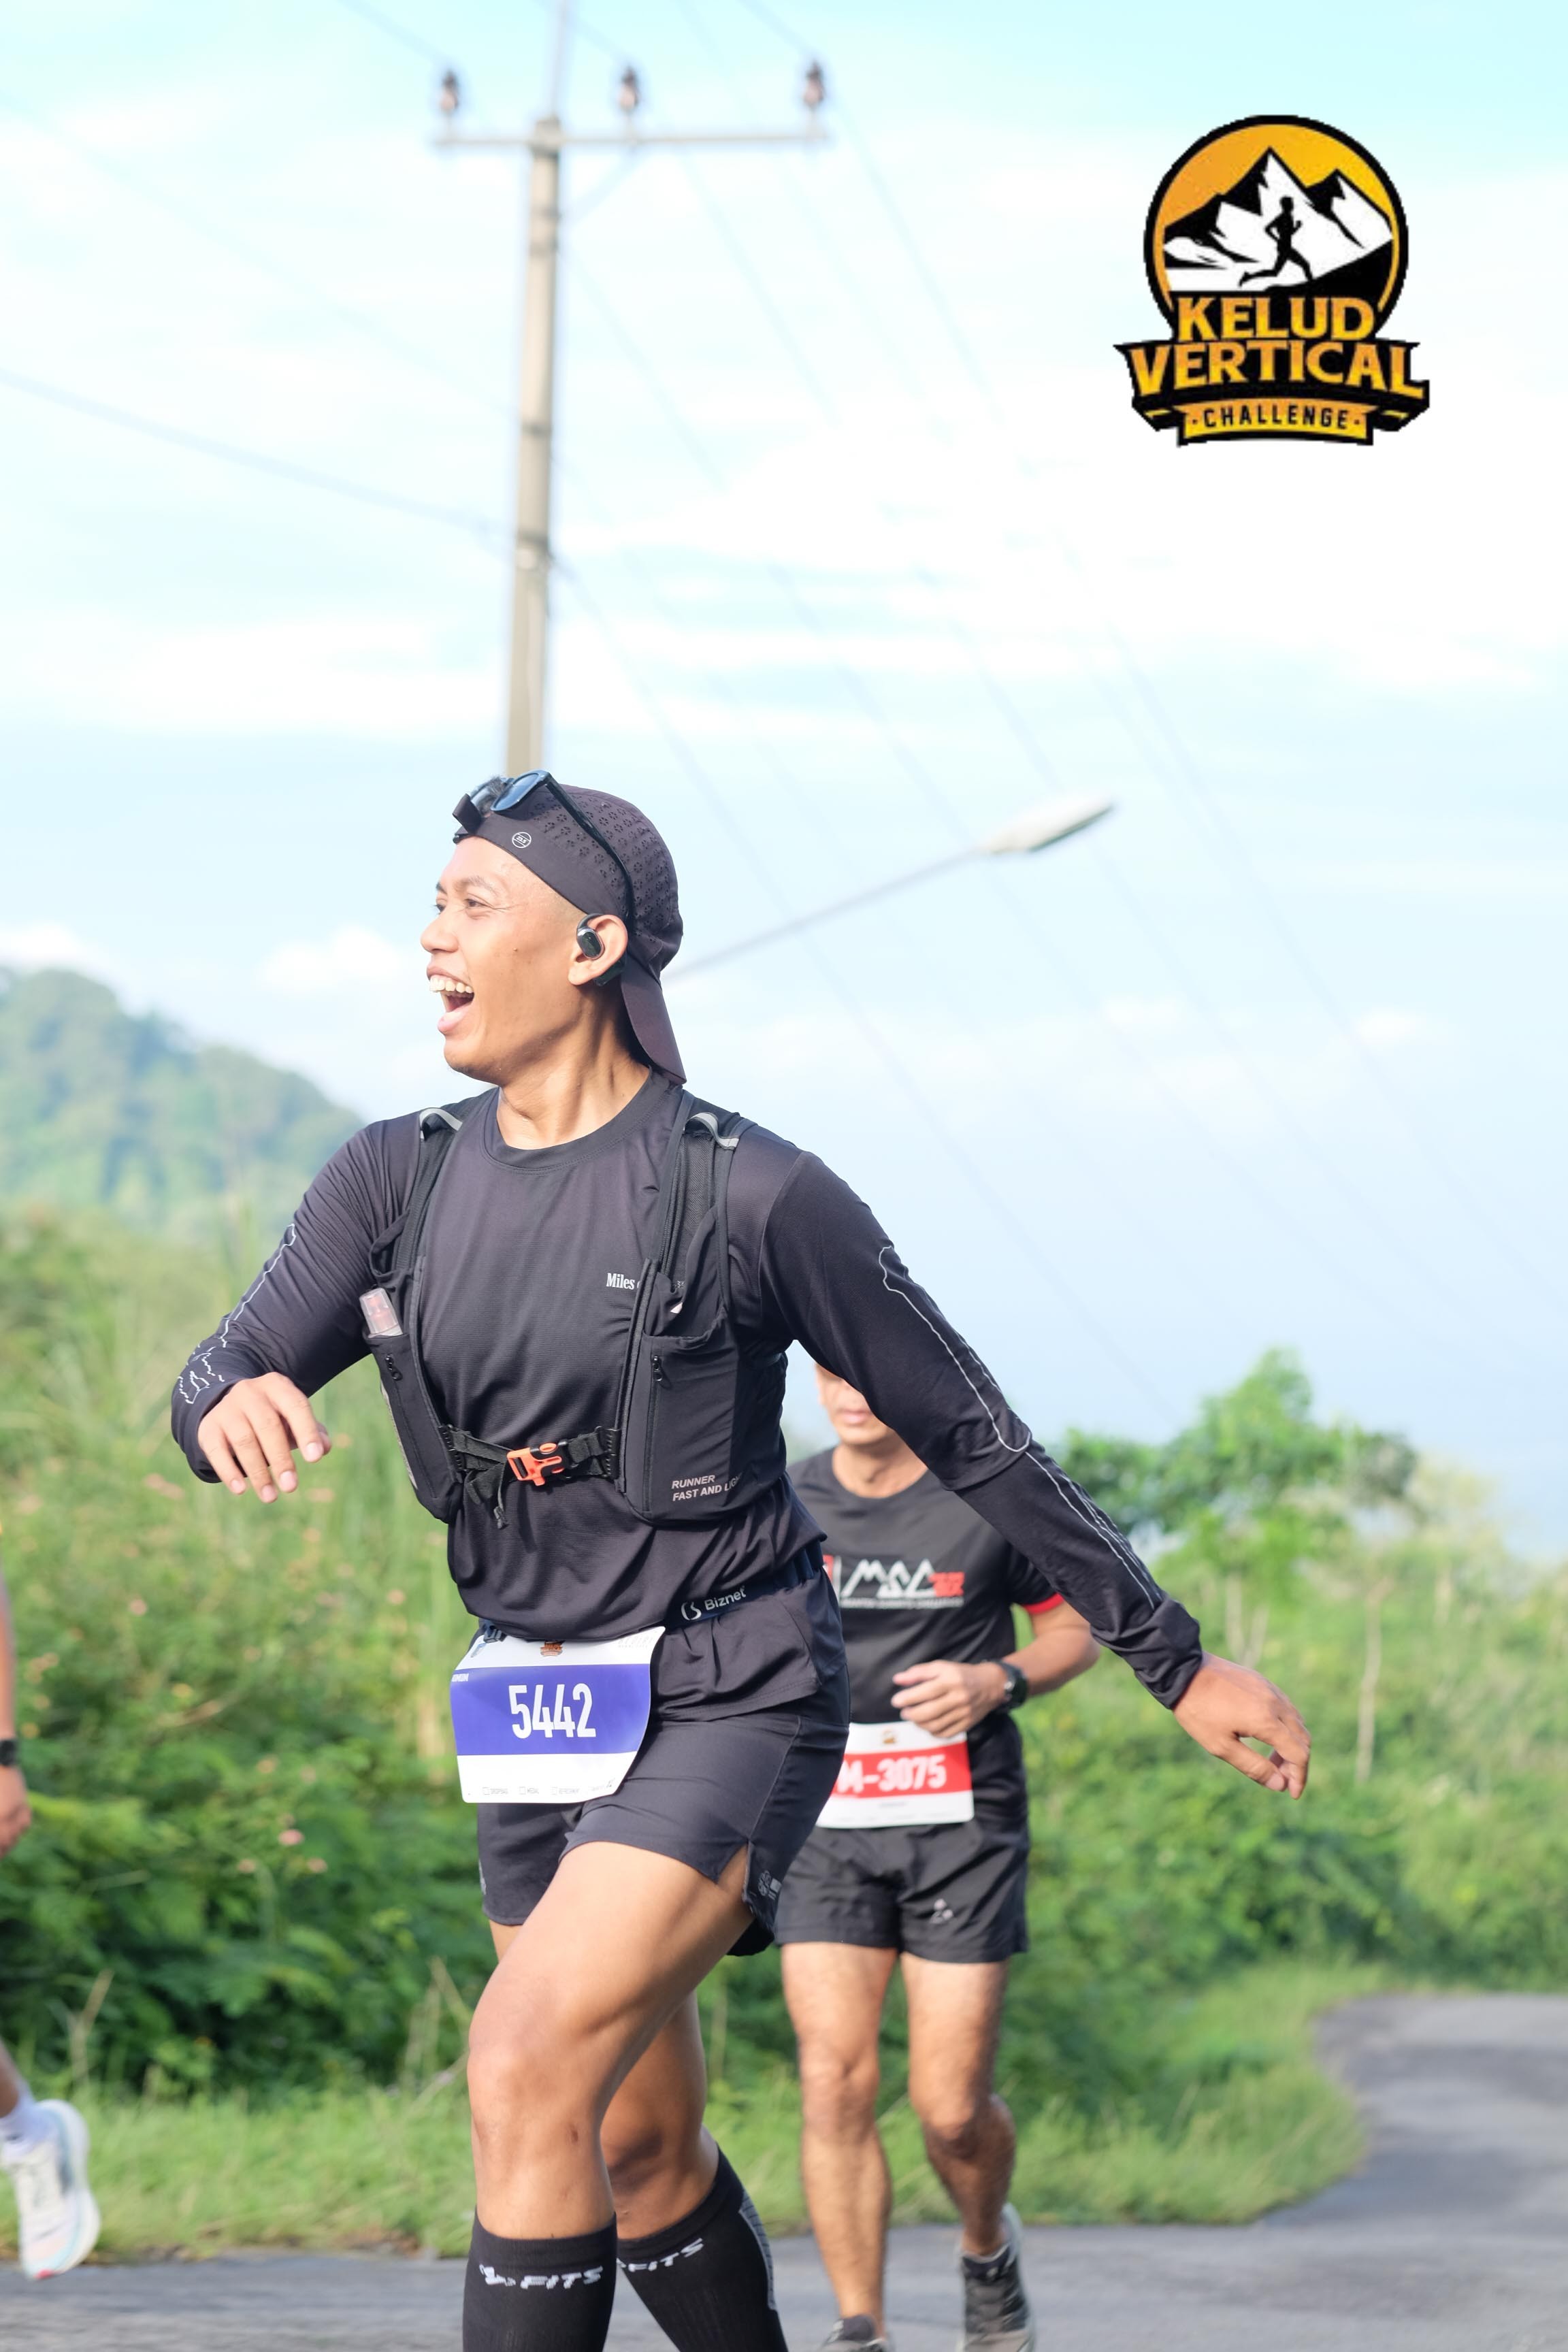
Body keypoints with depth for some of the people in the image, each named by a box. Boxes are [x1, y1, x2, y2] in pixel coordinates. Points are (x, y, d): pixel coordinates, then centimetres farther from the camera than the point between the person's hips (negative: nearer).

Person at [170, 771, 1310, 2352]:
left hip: (729, 1706, -7)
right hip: (541, 1722, 7)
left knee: (527, 2073, -23)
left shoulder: (753, 1196, -13)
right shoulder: (398, 1182, 3)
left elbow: (970, 1434, -4)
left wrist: (1178, 1662, 0)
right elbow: (214, 1395, -5)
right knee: (641, 2151, 16)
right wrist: (233, 1404, -32)